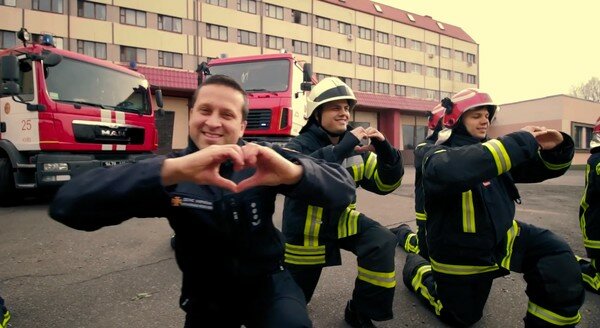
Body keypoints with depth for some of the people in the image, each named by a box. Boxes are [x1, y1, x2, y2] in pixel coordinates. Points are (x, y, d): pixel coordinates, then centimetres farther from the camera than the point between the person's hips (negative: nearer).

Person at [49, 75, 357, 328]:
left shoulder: (263, 160, -13)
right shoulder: (172, 171, -14)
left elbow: (342, 189, -23)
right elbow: (67, 206, -29)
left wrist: (293, 172, -46)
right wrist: (171, 169, -45)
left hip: (266, 280, -1)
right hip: (204, 296, 2)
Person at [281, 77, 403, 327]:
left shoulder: (356, 149, -4)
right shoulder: (300, 145, -19)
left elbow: (384, 184, -5)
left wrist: (384, 150, -23)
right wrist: (345, 145, -42)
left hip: (341, 219, 4)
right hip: (306, 230, -3)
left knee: (382, 243, -24)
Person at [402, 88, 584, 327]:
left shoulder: (492, 149, 1)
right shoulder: (439, 156, -20)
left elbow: (540, 168, 4)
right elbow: (452, 171, -45)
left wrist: (556, 149, -19)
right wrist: (520, 142, -38)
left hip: (503, 238, 5)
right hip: (462, 256, -5)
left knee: (558, 259, -18)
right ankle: (417, 268, 36)